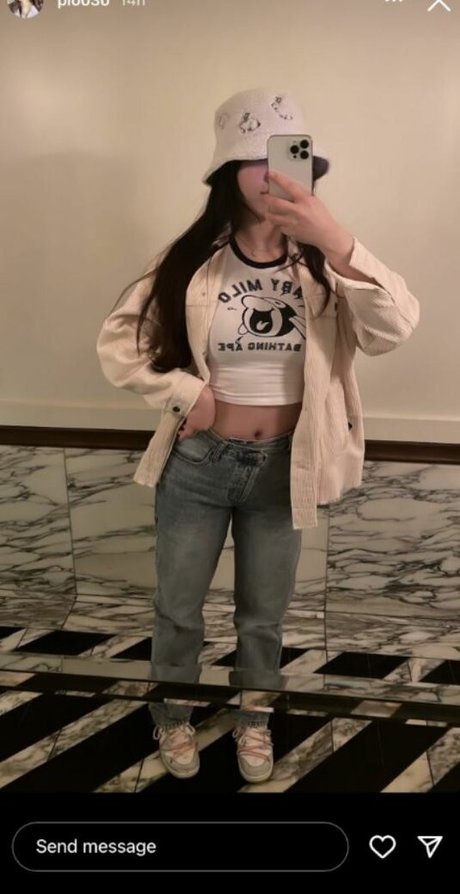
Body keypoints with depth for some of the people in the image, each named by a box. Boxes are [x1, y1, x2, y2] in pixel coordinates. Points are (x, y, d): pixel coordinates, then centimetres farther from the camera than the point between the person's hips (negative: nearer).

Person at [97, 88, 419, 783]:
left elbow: (398, 328, -23)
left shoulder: (322, 264, -7)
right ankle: (173, 717, 45)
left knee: (264, 615, 19)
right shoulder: (190, 261, -9)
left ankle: (253, 718, 48)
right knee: (177, 610, 16)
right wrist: (185, 392, -14)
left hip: (282, 469, 1)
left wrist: (336, 241, -33)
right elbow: (117, 343, -3)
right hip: (197, 464, 0)